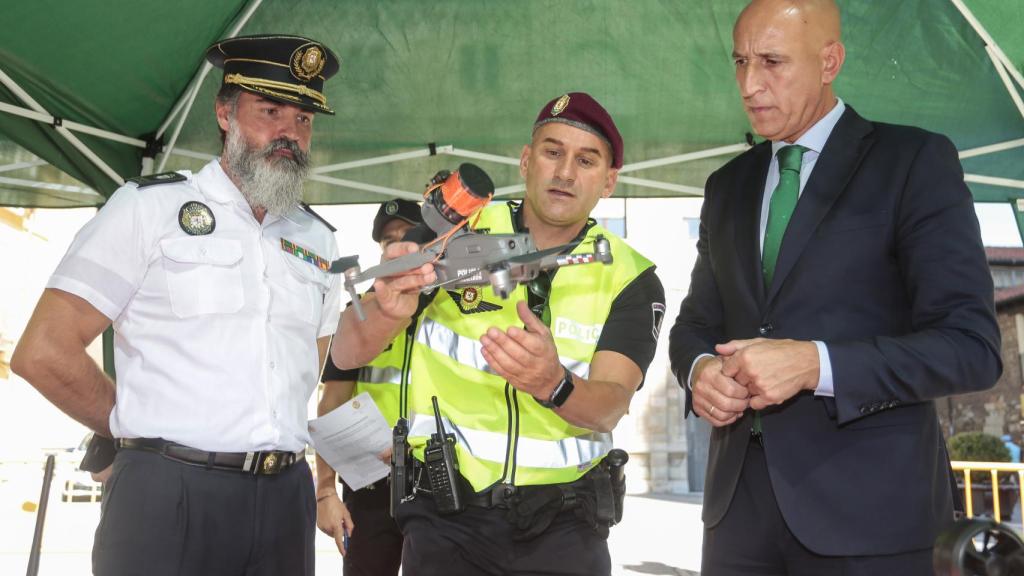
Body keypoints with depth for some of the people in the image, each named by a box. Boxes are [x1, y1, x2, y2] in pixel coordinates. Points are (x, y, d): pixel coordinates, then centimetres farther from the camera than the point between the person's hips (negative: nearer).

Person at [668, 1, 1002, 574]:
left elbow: (971, 346, -11)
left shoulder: (914, 160, -5)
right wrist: (700, 369, -5)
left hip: (866, 502, -4)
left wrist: (814, 365, -21)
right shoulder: (728, 185, 12)